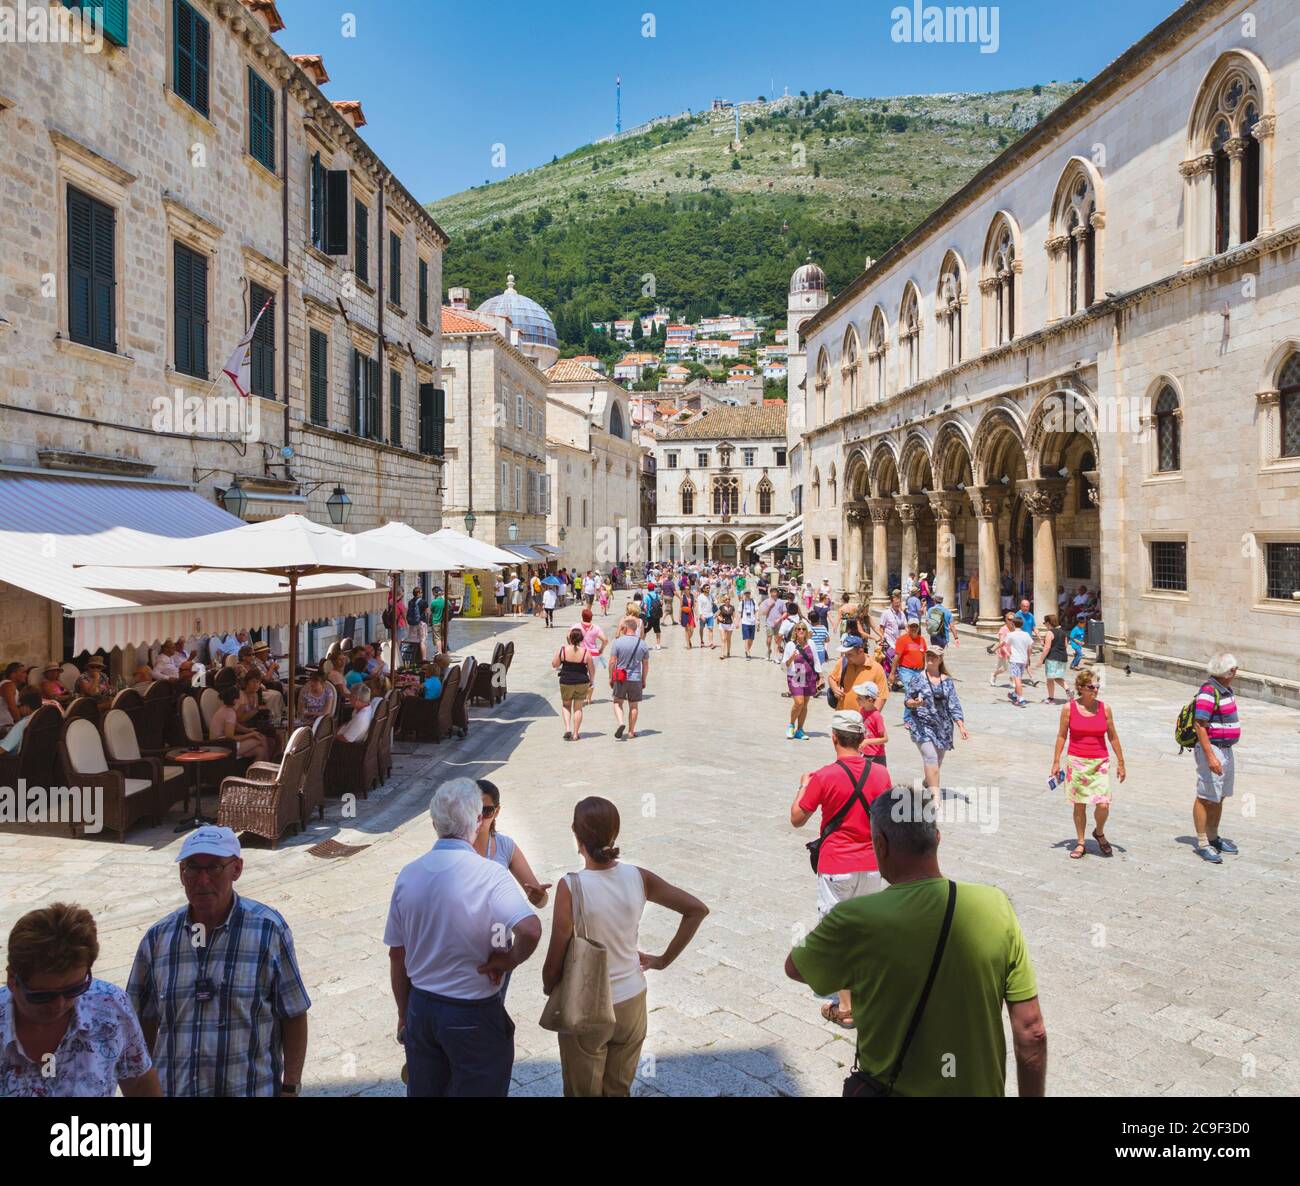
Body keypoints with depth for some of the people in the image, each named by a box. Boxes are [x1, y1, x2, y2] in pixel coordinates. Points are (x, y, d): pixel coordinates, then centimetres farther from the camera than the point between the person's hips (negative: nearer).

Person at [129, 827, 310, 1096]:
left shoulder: (268, 930, -12)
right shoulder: (158, 938, -2)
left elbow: (294, 1017, -7)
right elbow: (145, 1021, 9)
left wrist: (290, 1088, -9)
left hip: (251, 1088, -3)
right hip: (172, 1087, 3)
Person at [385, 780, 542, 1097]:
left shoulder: (408, 875, -5)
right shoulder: (489, 874, -21)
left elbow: (396, 955, 4)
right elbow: (530, 929, -38)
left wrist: (404, 1014, 16)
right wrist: (511, 960, -17)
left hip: (421, 1008, 5)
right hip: (474, 1015, -5)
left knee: (423, 1090, 23)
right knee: (478, 1089, 14)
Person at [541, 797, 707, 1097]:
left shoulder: (571, 886, -23)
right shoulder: (638, 878, -12)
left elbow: (555, 961, -20)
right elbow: (698, 909, -6)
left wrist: (549, 988, 2)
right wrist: (664, 960, 1)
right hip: (632, 1002, 3)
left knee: (583, 1091, 21)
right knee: (619, 1089, 25)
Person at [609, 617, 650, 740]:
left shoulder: (618, 642, -9)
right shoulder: (642, 644, 0)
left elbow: (612, 662, -7)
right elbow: (646, 665, 4)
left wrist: (611, 678, 4)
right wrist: (644, 680, 15)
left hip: (620, 678, -2)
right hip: (636, 679, 2)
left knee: (618, 702, 11)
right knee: (634, 706, 11)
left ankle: (621, 723, -11)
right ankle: (631, 731, 16)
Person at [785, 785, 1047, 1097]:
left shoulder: (855, 921, -24)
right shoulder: (996, 905, -16)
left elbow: (794, 969, -3)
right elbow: (1032, 1032, -9)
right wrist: (1032, 1094, 7)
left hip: (893, 1090, -3)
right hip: (983, 1089, 3)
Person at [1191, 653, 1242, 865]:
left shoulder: (1226, 690, 12)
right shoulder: (1208, 691, -18)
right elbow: (1200, 725, -22)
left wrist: (1228, 749, 23)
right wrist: (1210, 756, -27)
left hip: (1227, 750, 10)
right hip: (1212, 749, -10)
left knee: (1219, 797, 17)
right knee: (1206, 798, -4)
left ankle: (1213, 837, 29)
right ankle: (1202, 844, 1)